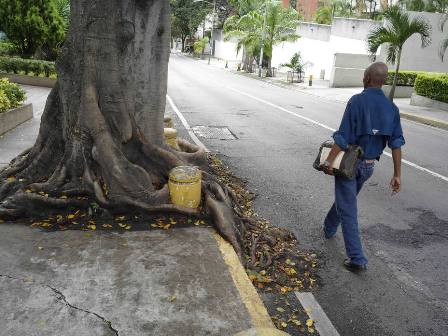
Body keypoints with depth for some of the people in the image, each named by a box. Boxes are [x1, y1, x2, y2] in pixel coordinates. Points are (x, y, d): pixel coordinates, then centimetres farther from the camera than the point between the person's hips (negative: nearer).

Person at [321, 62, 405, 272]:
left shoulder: (357, 101, -16)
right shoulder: (391, 108, 0)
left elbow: (343, 137, -20)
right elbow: (396, 142, -2)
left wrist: (329, 161, -14)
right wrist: (397, 174, 1)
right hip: (369, 166, 6)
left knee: (348, 209, 0)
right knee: (345, 198, 26)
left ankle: (357, 259, -1)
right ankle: (329, 228, 49)